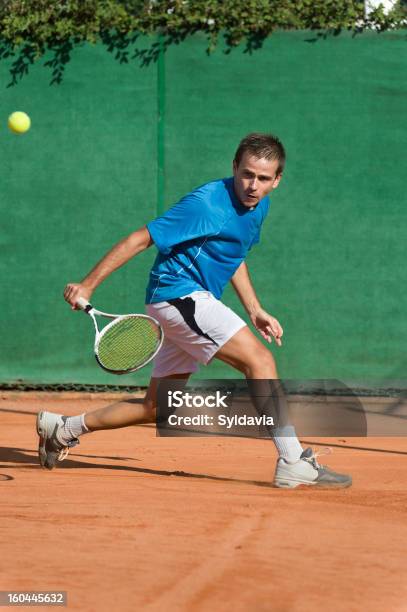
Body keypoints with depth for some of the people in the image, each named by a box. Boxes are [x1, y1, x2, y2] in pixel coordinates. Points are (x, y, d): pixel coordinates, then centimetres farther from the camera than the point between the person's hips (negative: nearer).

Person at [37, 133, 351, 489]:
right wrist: (88, 285, -16)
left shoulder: (259, 205, 7)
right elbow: (141, 239, -16)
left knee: (156, 408, 16)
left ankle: (63, 429, 30)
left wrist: (254, 309, 14)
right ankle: (294, 464, -25)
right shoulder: (207, 205, -20)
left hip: (195, 304, 10)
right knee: (259, 358, -22)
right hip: (177, 292, -10)